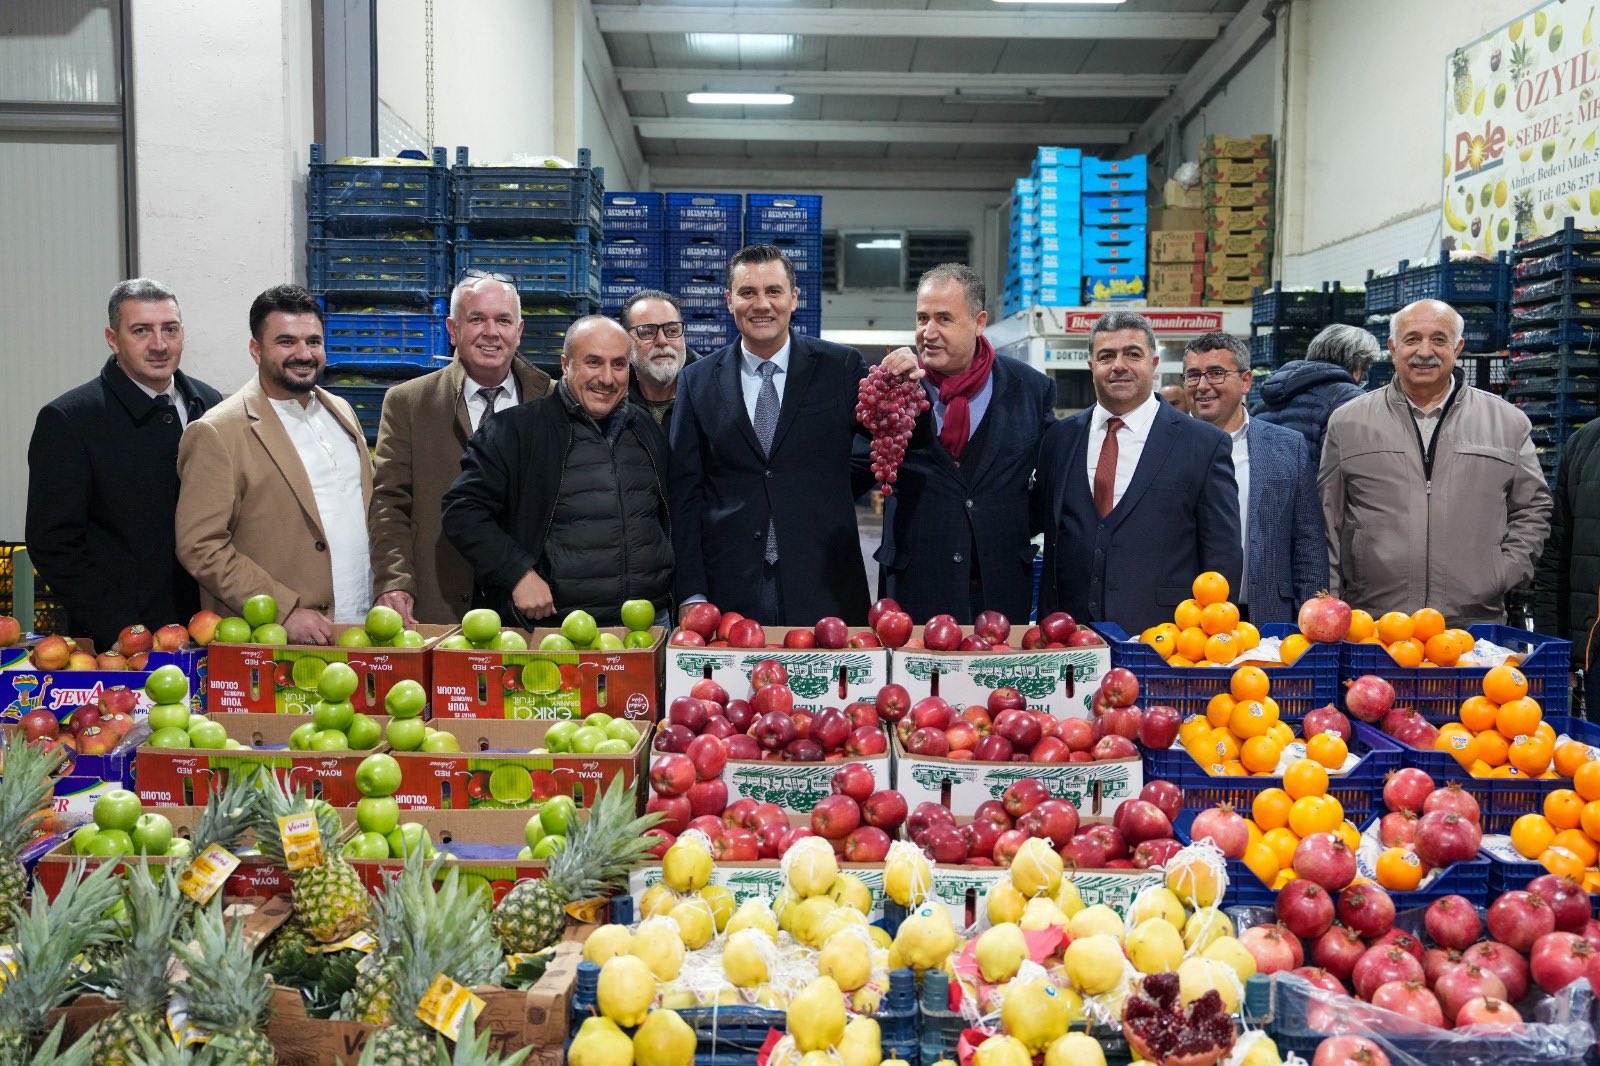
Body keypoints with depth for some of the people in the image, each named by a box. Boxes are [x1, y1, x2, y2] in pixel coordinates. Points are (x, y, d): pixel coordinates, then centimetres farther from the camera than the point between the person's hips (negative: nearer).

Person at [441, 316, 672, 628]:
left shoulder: (648, 430, 14)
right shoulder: (516, 429, -2)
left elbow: (673, 520, 24)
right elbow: (462, 510, -6)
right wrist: (518, 573, -16)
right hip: (552, 623, -4)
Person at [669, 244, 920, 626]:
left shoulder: (842, 366, 3)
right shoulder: (697, 380, 6)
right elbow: (685, 491, 4)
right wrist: (692, 594, -2)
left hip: (824, 590, 0)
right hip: (730, 591, 1)